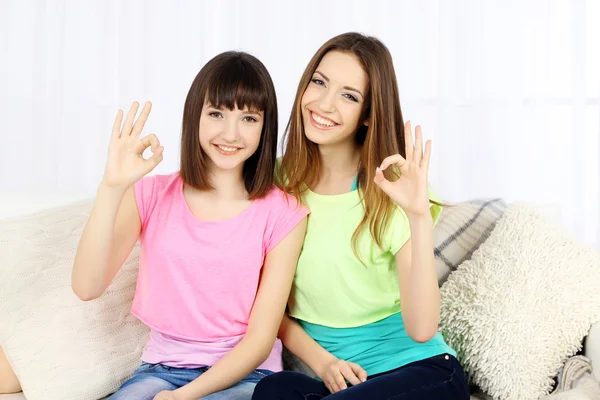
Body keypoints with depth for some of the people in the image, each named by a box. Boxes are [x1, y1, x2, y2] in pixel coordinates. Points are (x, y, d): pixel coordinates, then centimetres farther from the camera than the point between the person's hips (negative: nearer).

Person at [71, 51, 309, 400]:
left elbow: (261, 338, -7)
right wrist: (112, 187, -22)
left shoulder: (282, 213, -6)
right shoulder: (151, 195, 1)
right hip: (162, 367, 2)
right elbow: (87, 287, -12)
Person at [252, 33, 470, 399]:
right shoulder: (279, 181, -1)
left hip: (422, 371, -3)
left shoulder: (391, 191, -11)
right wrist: (321, 360, -12)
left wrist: (420, 217, -30)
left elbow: (421, 329, -20)